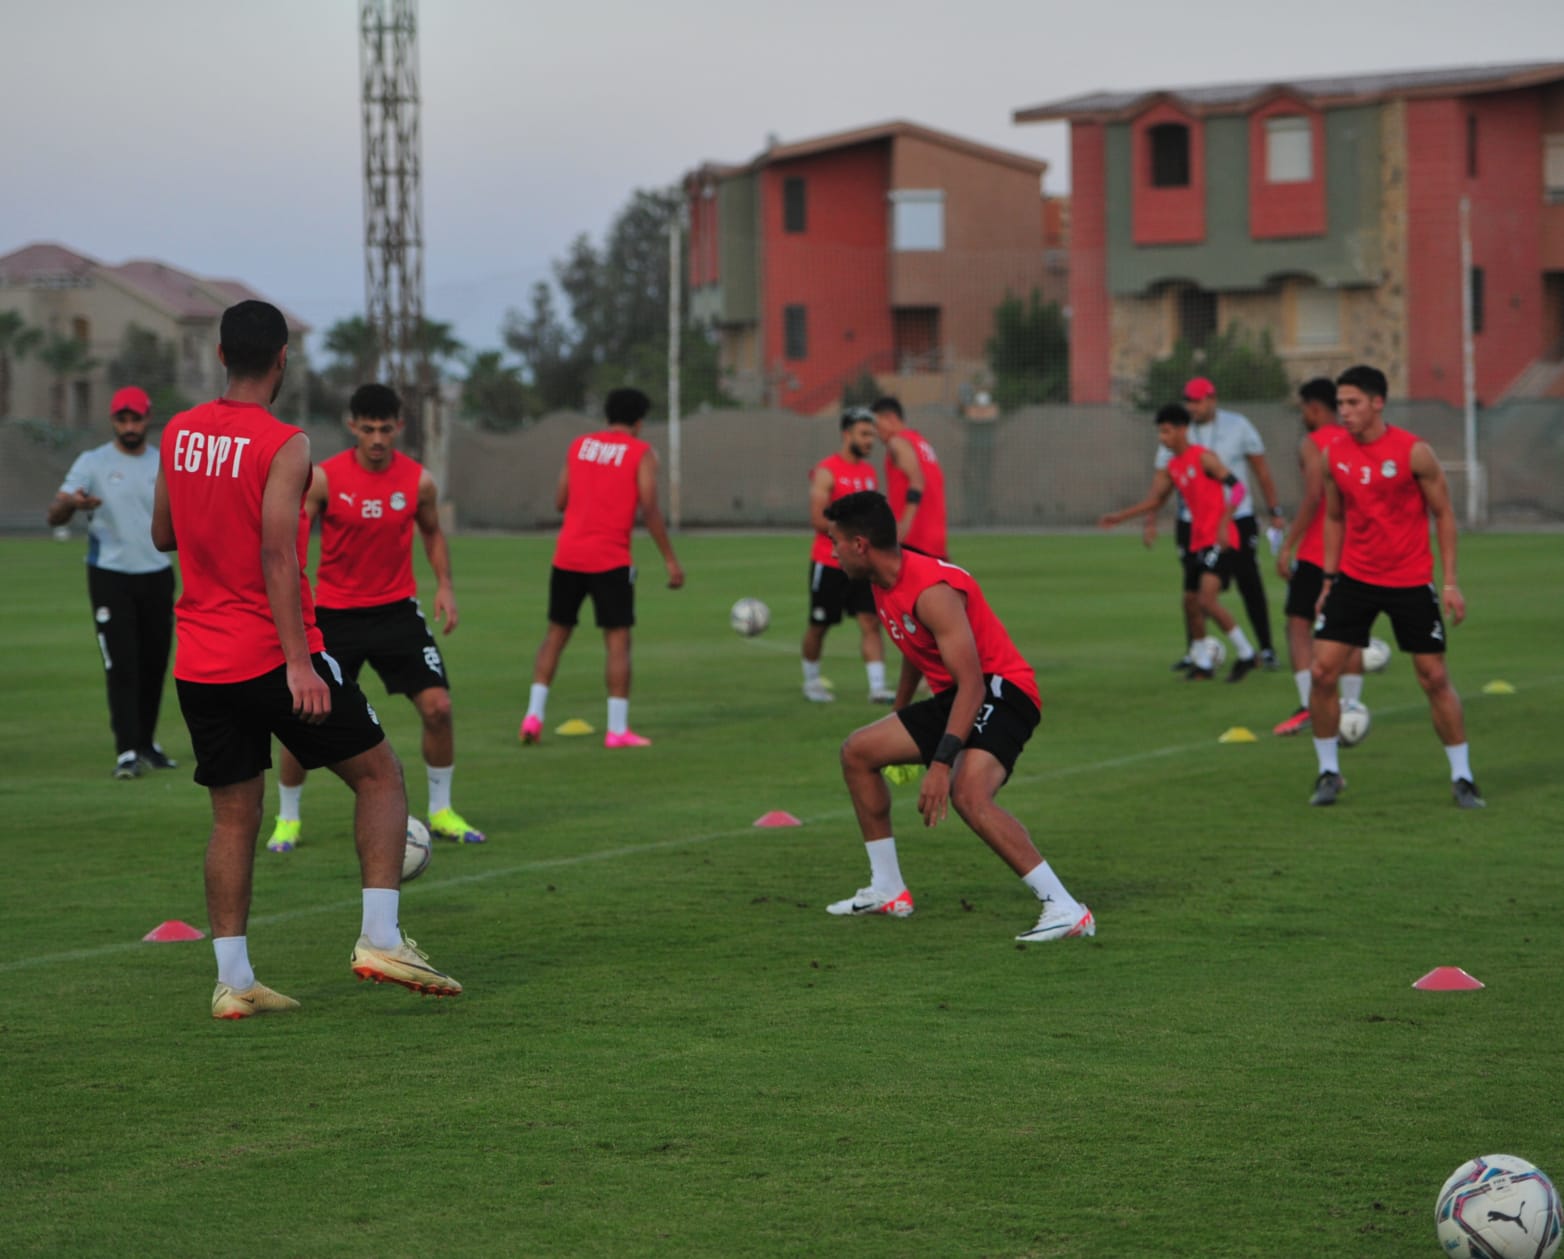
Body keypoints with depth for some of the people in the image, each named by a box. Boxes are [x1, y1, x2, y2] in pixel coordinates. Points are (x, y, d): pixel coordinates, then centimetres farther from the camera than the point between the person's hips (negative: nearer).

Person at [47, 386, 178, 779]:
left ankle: (146, 744, 23)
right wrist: (72, 503, -36)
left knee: (155, 665, 10)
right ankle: (126, 752, -11)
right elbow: (53, 515, -12)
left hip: (157, 576, 4)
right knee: (122, 667, -10)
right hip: (110, 578, -4)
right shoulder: (93, 463, -4)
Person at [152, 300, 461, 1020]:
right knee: (379, 773, 6)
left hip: (199, 663, 6)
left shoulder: (178, 434, 6)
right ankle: (379, 939, -4)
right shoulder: (282, 446, -12)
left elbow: (162, 536, 17)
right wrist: (298, 662, -23)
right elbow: (277, 556, -20)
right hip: (271, 655, -6)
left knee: (234, 816, 11)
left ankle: (233, 980, 7)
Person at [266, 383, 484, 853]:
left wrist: (444, 585, 2)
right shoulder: (324, 478, -11)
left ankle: (441, 812, 10)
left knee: (437, 705, -8)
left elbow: (432, 532, 14)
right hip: (334, 614, -2)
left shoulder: (419, 481, -4)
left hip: (396, 610, 2)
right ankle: (287, 819, 17)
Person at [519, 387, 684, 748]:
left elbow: (560, 501, 12)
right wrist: (670, 560, -6)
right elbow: (650, 511, -9)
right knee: (618, 639, 0)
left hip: (567, 556, 4)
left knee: (557, 633, 14)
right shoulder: (641, 453, -1)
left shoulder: (579, 445, 12)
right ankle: (618, 729, -4)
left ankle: (534, 714, 6)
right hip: (610, 559, -4)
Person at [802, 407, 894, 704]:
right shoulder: (826, 471, -11)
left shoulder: (869, 471, 11)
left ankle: (877, 687, -12)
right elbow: (818, 519, -17)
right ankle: (811, 681, 26)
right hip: (829, 564, -5)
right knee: (819, 625, 8)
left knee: (871, 623, -7)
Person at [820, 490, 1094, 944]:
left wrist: (941, 765, -36)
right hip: (953, 697, 11)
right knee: (857, 752, 12)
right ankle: (888, 891, 20)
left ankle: (1066, 910, -33)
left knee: (968, 795, -33)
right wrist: (899, 713, 36)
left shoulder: (932, 591, -25)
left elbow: (972, 684, -30)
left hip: (1000, 692, -10)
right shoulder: (884, 586, 6)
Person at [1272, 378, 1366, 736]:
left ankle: (1308, 704, -15)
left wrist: (1288, 545, -16)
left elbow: (1313, 498, -18)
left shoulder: (1313, 443, -8)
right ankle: (1351, 704, 7)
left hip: (1316, 553, -6)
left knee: (1299, 625, -3)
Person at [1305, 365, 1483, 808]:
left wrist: (1450, 581, -8)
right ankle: (1328, 772, 8)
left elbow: (1443, 514, -4)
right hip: (1354, 579, 3)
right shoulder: (1335, 454, 2)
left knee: (1434, 678, -1)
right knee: (1322, 671, -7)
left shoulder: (1413, 452, -10)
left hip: (1410, 583, -3)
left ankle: (1462, 778, 11)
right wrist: (1329, 577, 10)